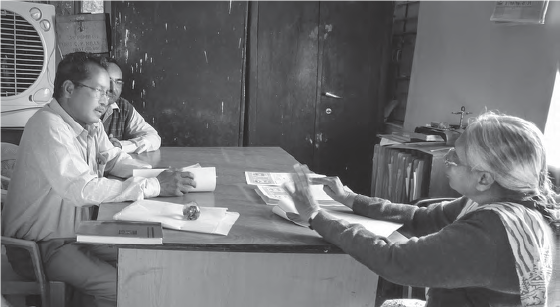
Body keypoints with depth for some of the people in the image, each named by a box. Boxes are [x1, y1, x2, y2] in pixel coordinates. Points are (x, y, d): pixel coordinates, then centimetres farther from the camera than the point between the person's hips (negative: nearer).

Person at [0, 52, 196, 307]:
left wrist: (159, 175, -7)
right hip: (39, 246, -8)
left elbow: (114, 159, 12)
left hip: (76, 233, 8)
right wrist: (155, 186, -31)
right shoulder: (48, 127, -25)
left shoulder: (90, 123, 1)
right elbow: (83, 190, -34)